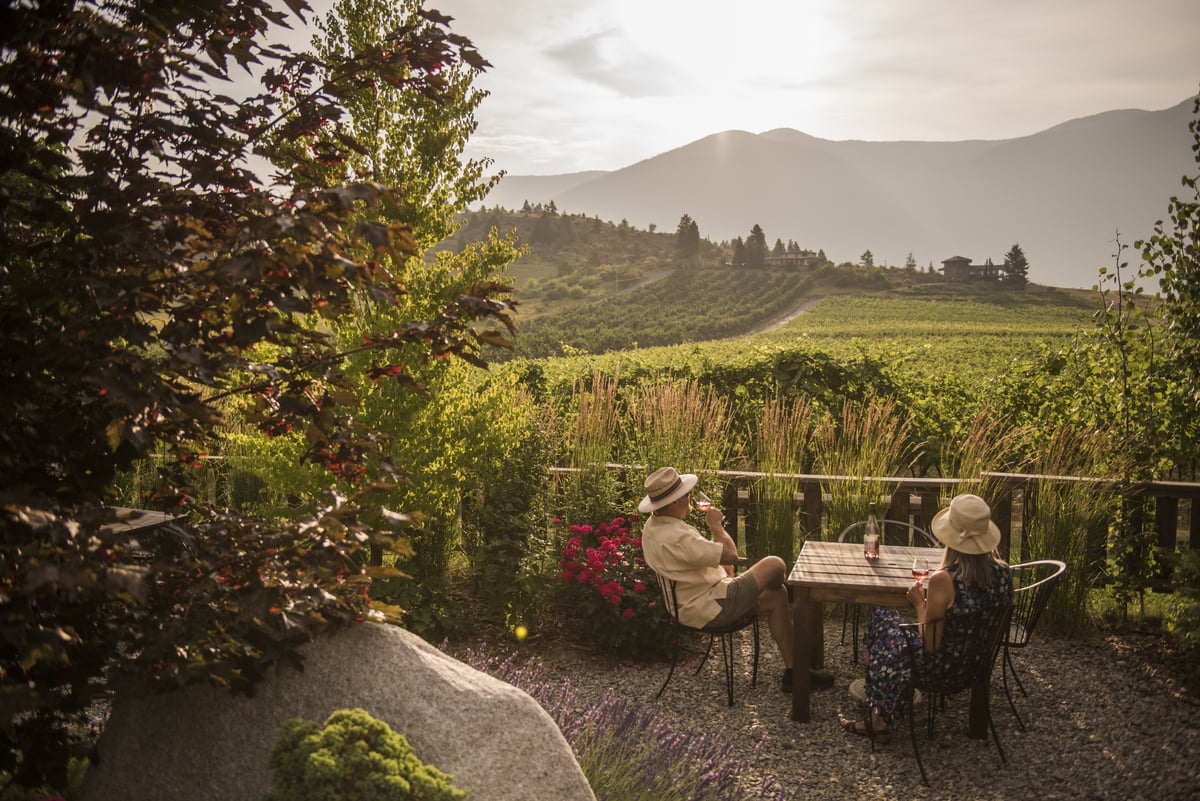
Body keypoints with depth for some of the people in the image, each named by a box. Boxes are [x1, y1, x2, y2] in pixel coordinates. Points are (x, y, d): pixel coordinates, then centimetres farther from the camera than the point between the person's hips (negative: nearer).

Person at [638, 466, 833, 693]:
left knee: (775, 596, 14)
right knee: (774, 565, -6)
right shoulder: (675, 537, -31)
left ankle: (792, 673, 21)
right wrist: (716, 525, -9)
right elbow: (730, 555, -25)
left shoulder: (652, 525, 3)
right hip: (709, 609, -11)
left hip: (691, 603, 11)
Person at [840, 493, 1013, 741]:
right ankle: (883, 719, 34)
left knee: (883, 619, 16)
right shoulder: (1004, 572, -11)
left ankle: (879, 719, 27)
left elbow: (931, 645, -22)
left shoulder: (944, 580, -30)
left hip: (946, 667, -6)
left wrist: (920, 604, -8)